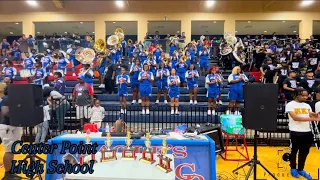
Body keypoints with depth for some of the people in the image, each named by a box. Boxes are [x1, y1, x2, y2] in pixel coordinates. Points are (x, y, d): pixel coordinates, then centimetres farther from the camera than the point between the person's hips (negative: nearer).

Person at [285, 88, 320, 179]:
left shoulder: (307, 105, 13)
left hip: (307, 132, 6)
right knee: (294, 151, 9)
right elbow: (295, 117, -18)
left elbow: (312, 116, 8)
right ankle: (293, 169, 26)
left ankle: (300, 169, 29)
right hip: (295, 132, -6)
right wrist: (312, 119, -23)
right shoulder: (290, 105, -8)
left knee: (305, 152, 14)